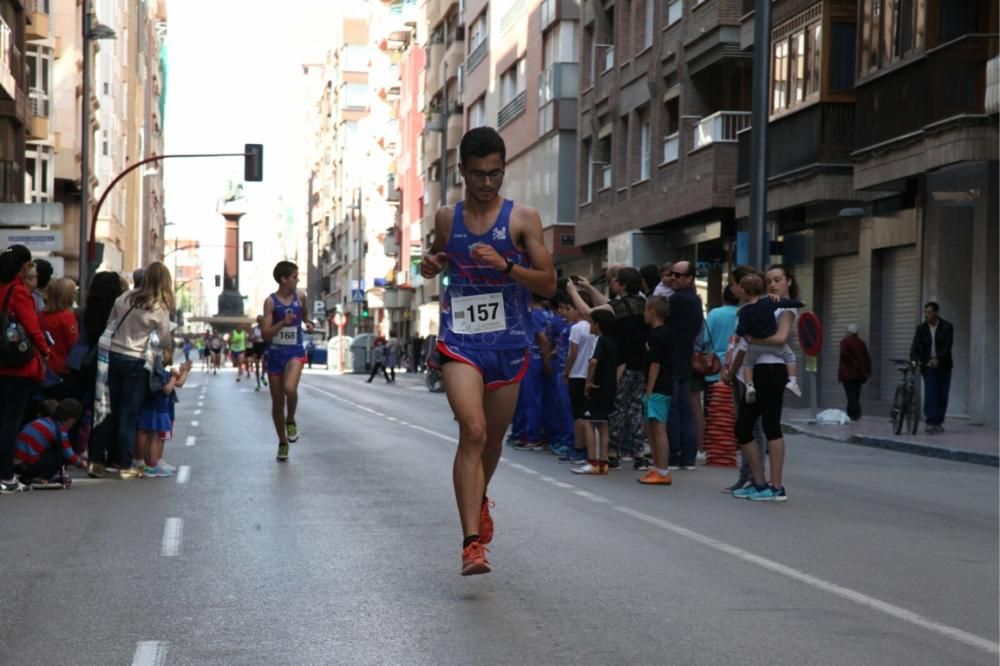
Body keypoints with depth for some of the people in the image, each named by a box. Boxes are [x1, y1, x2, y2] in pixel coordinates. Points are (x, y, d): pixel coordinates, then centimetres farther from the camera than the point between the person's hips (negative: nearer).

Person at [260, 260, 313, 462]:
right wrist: (283, 323, -26)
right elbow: (265, 333, -12)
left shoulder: (300, 297, 1)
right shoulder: (271, 301, -8)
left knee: (290, 389, -28)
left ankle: (291, 421, 1)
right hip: (275, 353, 0)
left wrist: (308, 323, 4)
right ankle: (283, 443, 25)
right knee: (277, 401, 8)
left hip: (295, 352, 0)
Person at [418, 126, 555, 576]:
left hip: (509, 342, 1)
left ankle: (479, 500, 47)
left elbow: (548, 284, -4)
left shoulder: (523, 219, -2)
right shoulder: (446, 218, 6)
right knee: (473, 431, -19)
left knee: (493, 438, 15)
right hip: (460, 340, -1)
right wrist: (430, 265, 2)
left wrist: (506, 265, -20)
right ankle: (472, 542, -21)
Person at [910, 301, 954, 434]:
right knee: (930, 393, -13)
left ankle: (938, 422, 13)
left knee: (943, 395, 3)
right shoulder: (921, 329, 0)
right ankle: (930, 422, -16)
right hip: (927, 365, 0)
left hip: (943, 365, 0)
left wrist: (937, 359, -31)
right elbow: (915, 346, -8)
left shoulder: (947, 327, -5)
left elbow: (947, 346, -16)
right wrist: (914, 361, -27)